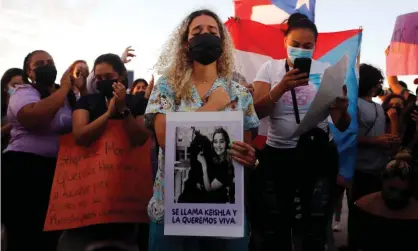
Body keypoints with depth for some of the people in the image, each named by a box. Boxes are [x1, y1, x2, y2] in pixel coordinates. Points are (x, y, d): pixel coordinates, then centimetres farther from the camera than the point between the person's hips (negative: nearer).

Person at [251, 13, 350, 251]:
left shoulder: (327, 70, 0)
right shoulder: (270, 68, 1)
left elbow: (342, 126, -1)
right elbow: (257, 112, -12)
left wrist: (342, 110, -24)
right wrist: (282, 87, -27)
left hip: (320, 155, 0)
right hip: (278, 155, 0)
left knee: (315, 231, 11)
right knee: (273, 229, 11)